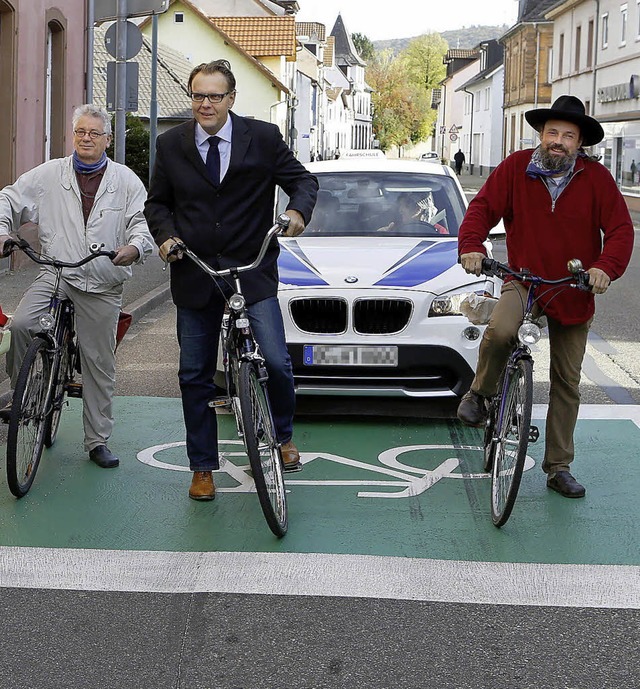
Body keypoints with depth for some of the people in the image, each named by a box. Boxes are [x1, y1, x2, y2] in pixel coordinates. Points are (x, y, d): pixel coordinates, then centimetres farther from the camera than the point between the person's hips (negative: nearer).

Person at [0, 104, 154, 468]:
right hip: (55, 275, 0)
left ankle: (98, 441, 17)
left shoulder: (127, 181, 4)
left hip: (103, 287, 0)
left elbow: (144, 221, -2)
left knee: (100, 366, 5)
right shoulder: (49, 174, 6)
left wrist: (134, 248, -23)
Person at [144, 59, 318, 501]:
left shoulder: (263, 137, -1)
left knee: (276, 362, -11)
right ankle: (203, 468, 20)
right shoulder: (171, 145, 4)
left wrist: (298, 209, -17)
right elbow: (157, 203, 12)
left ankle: (283, 436, 19)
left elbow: (303, 180, 5)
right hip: (194, 275, 2)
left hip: (253, 270, -2)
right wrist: (165, 235, -8)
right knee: (195, 377, 6)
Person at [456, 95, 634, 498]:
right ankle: (480, 394, -4)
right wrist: (472, 246, -21)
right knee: (500, 330, -35)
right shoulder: (516, 168, -6)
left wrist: (605, 267, -26)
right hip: (523, 279, -1)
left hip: (574, 292, 1)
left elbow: (620, 229, -8)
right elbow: (483, 208, -3)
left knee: (567, 383, 7)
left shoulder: (596, 177, -7)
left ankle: (559, 468, 20)